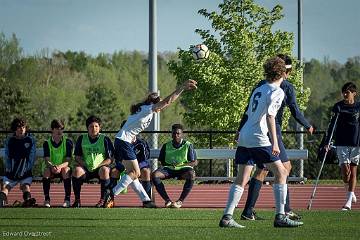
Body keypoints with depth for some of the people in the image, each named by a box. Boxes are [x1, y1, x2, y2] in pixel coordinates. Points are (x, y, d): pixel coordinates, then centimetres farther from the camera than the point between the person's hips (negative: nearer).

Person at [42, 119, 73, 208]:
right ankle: (47, 199, -27)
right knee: (46, 170, -32)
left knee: (66, 170, -35)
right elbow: (47, 160, -14)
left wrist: (60, 166, -36)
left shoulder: (68, 142, -6)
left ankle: (67, 199, -30)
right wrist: (52, 167, -38)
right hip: (51, 168, 1)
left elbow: (68, 161, -14)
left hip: (63, 168, -1)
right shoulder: (47, 143, -3)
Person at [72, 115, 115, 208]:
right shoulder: (82, 139, 7)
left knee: (104, 170, -36)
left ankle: (103, 200, -24)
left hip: (101, 167, -2)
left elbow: (110, 159, -3)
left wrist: (98, 165, -17)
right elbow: (77, 157, 7)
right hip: (86, 169, 2)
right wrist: (85, 164, -12)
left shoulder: (105, 139, -1)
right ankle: (77, 200, -22)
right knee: (77, 170, -29)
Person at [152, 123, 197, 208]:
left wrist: (181, 165, -17)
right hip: (169, 169, 3)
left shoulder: (188, 145, 1)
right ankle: (167, 200, -26)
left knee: (191, 175, -38)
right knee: (155, 175, -27)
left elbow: (194, 162, -1)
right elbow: (162, 162, 13)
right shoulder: (166, 146, 9)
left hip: (183, 169, -3)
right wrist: (170, 165, -9)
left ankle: (180, 201, -28)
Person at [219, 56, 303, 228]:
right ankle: (280, 216, -5)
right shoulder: (276, 91, -6)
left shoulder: (258, 90, 18)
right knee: (281, 172, -1)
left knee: (241, 179, 7)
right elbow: (270, 116, -17)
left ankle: (227, 217, 1)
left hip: (244, 137, 8)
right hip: (258, 139, -8)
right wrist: (274, 142, -20)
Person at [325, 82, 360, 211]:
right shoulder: (338, 106, 1)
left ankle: (349, 201, 5)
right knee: (345, 170, -10)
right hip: (341, 143, -1)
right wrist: (327, 141, -9)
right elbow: (332, 124, -3)